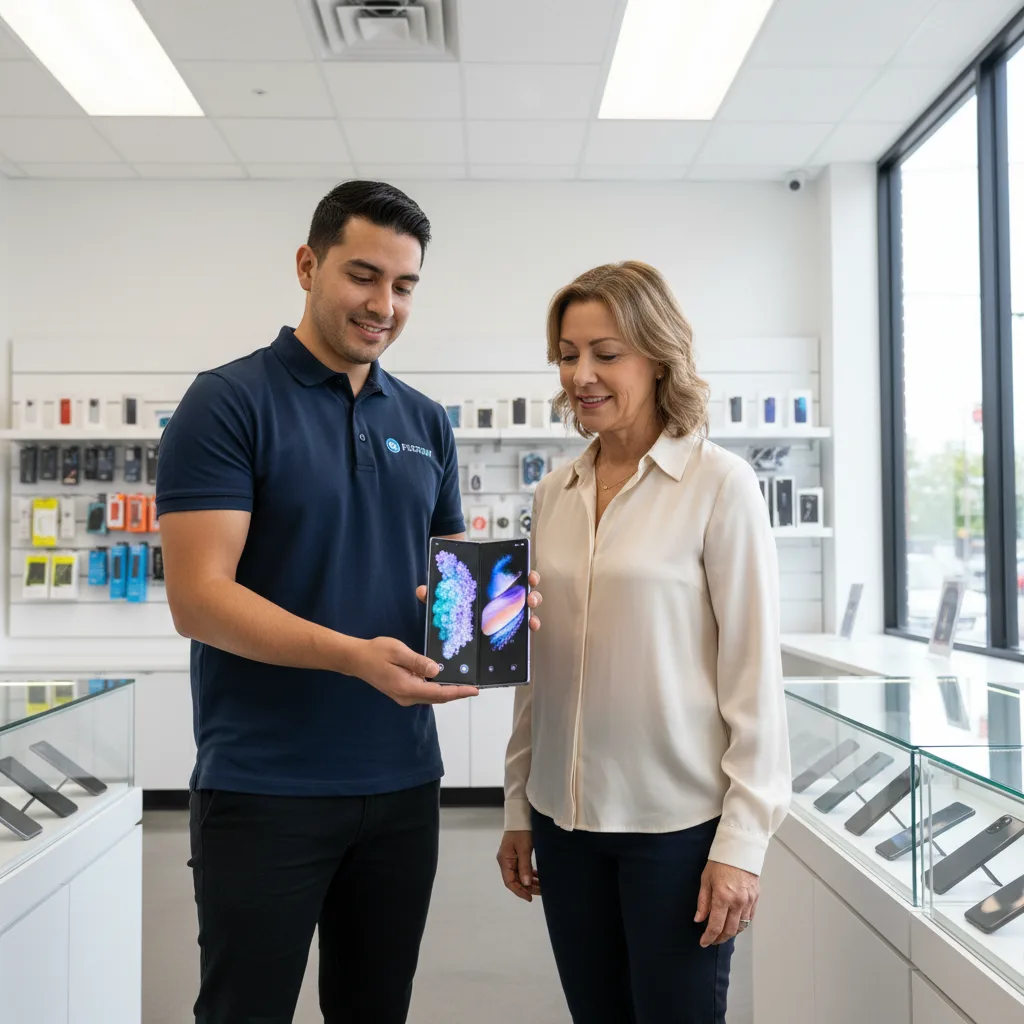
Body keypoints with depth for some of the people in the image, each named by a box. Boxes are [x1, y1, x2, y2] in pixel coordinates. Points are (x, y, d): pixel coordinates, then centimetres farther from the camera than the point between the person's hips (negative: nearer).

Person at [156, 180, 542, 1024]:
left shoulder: (426, 423, 9)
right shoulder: (228, 403, -9)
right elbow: (199, 597, -16)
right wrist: (354, 655, -29)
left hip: (403, 780, 6)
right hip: (263, 788, -5)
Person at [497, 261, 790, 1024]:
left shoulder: (719, 484, -9)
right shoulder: (554, 496, 5)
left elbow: (754, 670, -10)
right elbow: (534, 668, 10)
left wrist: (743, 839, -11)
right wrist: (518, 806, 11)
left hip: (678, 822, -4)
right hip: (566, 816, 5)